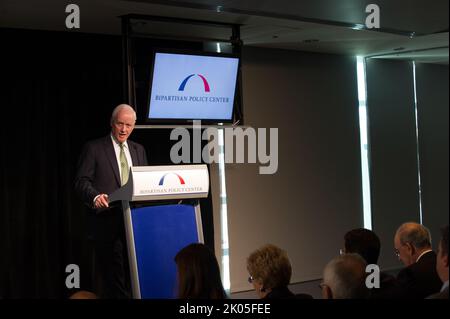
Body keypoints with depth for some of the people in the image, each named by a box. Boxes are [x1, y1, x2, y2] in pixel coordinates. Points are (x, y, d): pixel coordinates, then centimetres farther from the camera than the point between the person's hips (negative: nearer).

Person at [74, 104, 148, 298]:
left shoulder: (138, 150, 17)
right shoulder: (94, 148, 1)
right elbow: (82, 181, -7)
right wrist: (95, 196, -26)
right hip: (107, 220, -5)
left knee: (133, 272, 4)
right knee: (111, 274, -6)